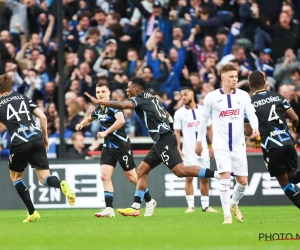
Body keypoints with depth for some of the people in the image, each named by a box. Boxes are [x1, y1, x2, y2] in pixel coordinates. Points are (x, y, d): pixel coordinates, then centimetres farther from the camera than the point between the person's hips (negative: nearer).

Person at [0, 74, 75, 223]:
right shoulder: (23, 98, 18)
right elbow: (43, 117, 10)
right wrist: (45, 137, 20)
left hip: (19, 143, -3)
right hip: (37, 139, 3)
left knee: (15, 176, 22)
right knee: (44, 178, 5)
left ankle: (32, 213, 13)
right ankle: (61, 184, -32)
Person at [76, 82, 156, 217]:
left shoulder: (113, 106, -17)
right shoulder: (98, 109, 8)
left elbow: (121, 120, -36)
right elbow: (89, 118, 29)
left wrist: (106, 132, -32)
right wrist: (82, 124, 8)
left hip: (121, 145, -7)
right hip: (108, 146, 7)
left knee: (131, 177, 2)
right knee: (105, 176, -6)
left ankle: (149, 201, 20)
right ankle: (109, 209, -6)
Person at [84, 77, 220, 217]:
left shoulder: (141, 97, -4)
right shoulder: (151, 98, 23)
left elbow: (124, 105, -22)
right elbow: (167, 116, 27)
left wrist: (99, 102, -20)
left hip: (164, 139, -10)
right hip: (161, 141, 10)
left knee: (180, 171, -18)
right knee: (141, 171, 12)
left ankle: (217, 175, -21)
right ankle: (135, 207, 11)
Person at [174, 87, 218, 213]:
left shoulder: (203, 110, 7)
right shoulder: (179, 113, 1)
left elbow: (209, 129, 10)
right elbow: (177, 132, -2)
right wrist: (178, 149, -12)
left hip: (203, 149, 2)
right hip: (188, 150, -2)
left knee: (205, 178, 4)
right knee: (189, 177, -5)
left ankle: (206, 205, 10)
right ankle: (190, 205, -3)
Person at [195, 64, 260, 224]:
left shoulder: (243, 96, 0)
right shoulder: (211, 97, -5)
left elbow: (252, 114, -8)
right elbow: (204, 119, 6)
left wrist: (255, 128, -29)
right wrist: (199, 141, 9)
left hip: (239, 145, 3)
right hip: (221, 145, -3)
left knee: (243, 181, 5)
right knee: (225, 177, -16)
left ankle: (234, 204, 34)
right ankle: (227, 215, -11)